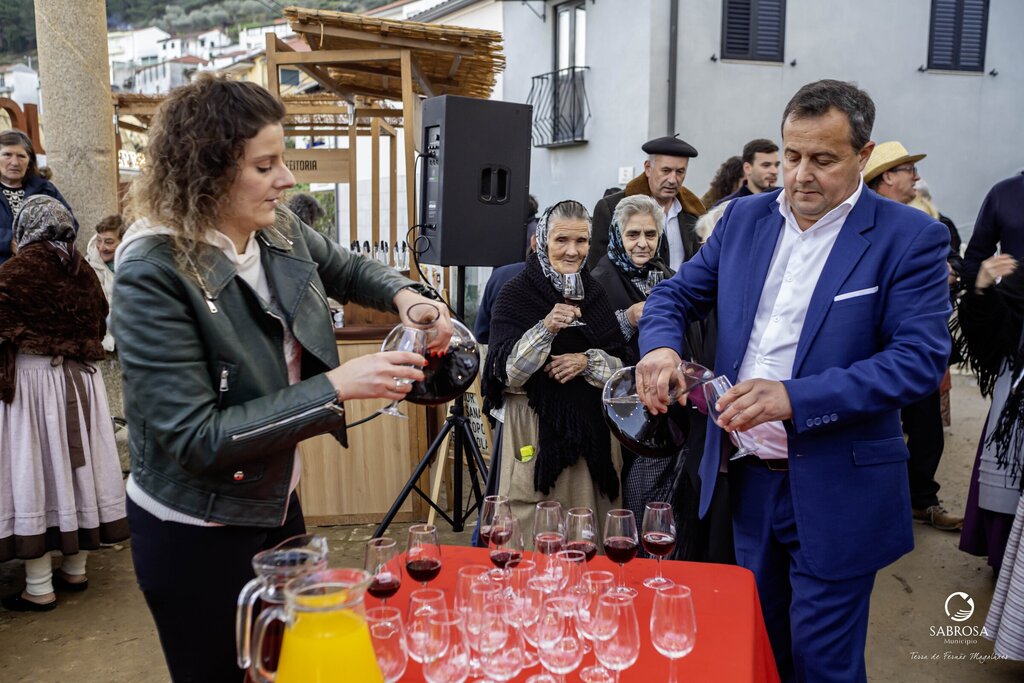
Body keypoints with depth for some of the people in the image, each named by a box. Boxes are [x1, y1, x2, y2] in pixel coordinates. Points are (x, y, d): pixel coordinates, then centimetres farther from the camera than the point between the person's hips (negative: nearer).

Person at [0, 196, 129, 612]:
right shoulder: (83, 272, 3)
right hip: (79, 380, 6)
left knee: (34, 471, 1)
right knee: (76, 464, 14)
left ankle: (39, 588, 9)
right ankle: (75, 568, 27)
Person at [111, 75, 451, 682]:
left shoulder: (279, 230, -5)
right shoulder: (153, 274, -25)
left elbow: (349, 270, 16)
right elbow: (195, 438, -27)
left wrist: (405, 297, -6)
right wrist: (337, 386, -29)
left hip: (277, 503, 7)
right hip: (197, 537, -6)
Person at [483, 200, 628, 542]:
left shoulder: (595, 293, 8)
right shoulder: (516, 293, -4)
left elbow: (623, 367, 7)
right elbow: (506, 373, -14)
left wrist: (588, 361, -12)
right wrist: (545, 329, -27)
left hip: (593, 433, 4)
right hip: (537, 433, -4)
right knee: (534, 537, 1)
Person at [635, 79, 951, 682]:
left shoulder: (910, 237, -10)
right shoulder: (745, 218, 4)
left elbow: (922, 357, -18)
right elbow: (676, 294, 10)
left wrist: (794, 398, -29)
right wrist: (661, 345, -14)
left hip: (836, 491, -4)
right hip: (748, 476, 5)